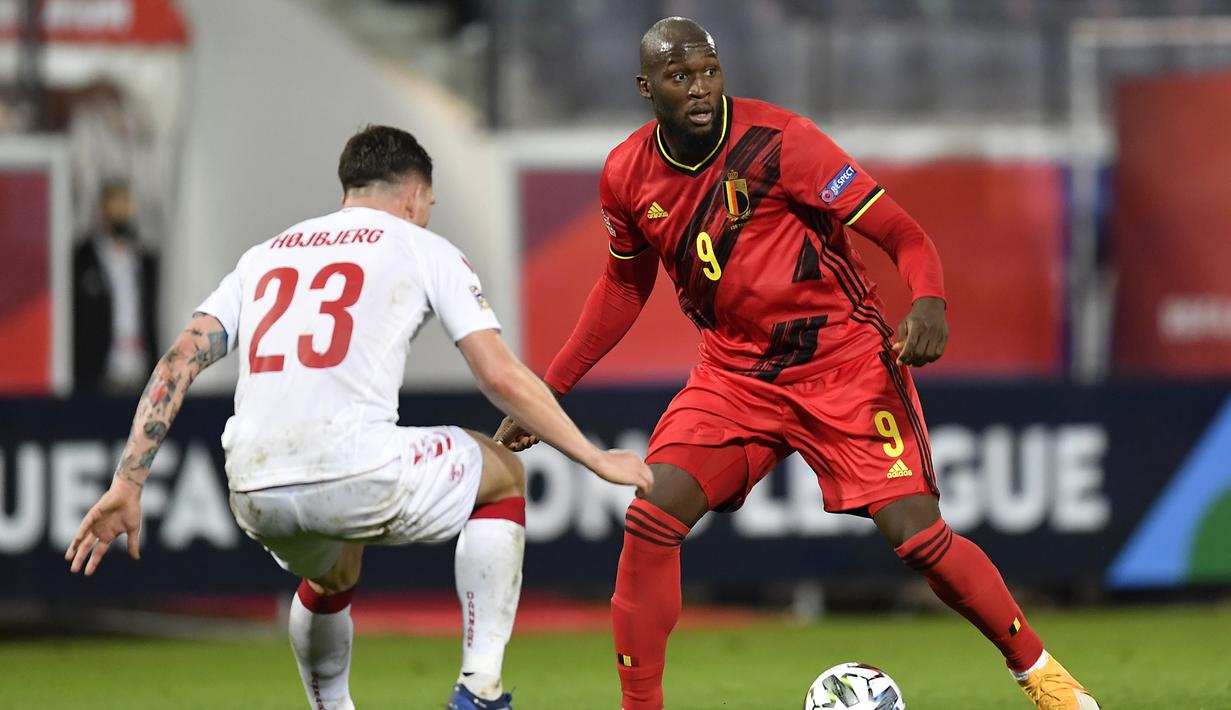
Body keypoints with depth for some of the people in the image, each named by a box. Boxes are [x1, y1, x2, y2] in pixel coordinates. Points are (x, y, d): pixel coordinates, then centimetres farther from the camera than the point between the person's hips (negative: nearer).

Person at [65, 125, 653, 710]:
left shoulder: (263, 255, 26)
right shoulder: (423, 248, 13)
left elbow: (179, 361, 16)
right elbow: (501, 377, 5)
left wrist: (125, 487, 14)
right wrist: (596, 460, 13)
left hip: (256, 497, 5)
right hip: (358, 475, -5)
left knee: (332, 579, 39)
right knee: (504, 476, 24)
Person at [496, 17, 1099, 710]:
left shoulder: (776, 141, -18)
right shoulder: (627, 175, -2)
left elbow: (902, 233, -16)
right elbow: (624, 288, 17)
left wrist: (929, 302, -37)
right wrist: (546, 392, 15)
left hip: (845, 360, -4)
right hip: (736, 371, 4)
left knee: (917, 535, -13)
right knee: (651, 517, -15)